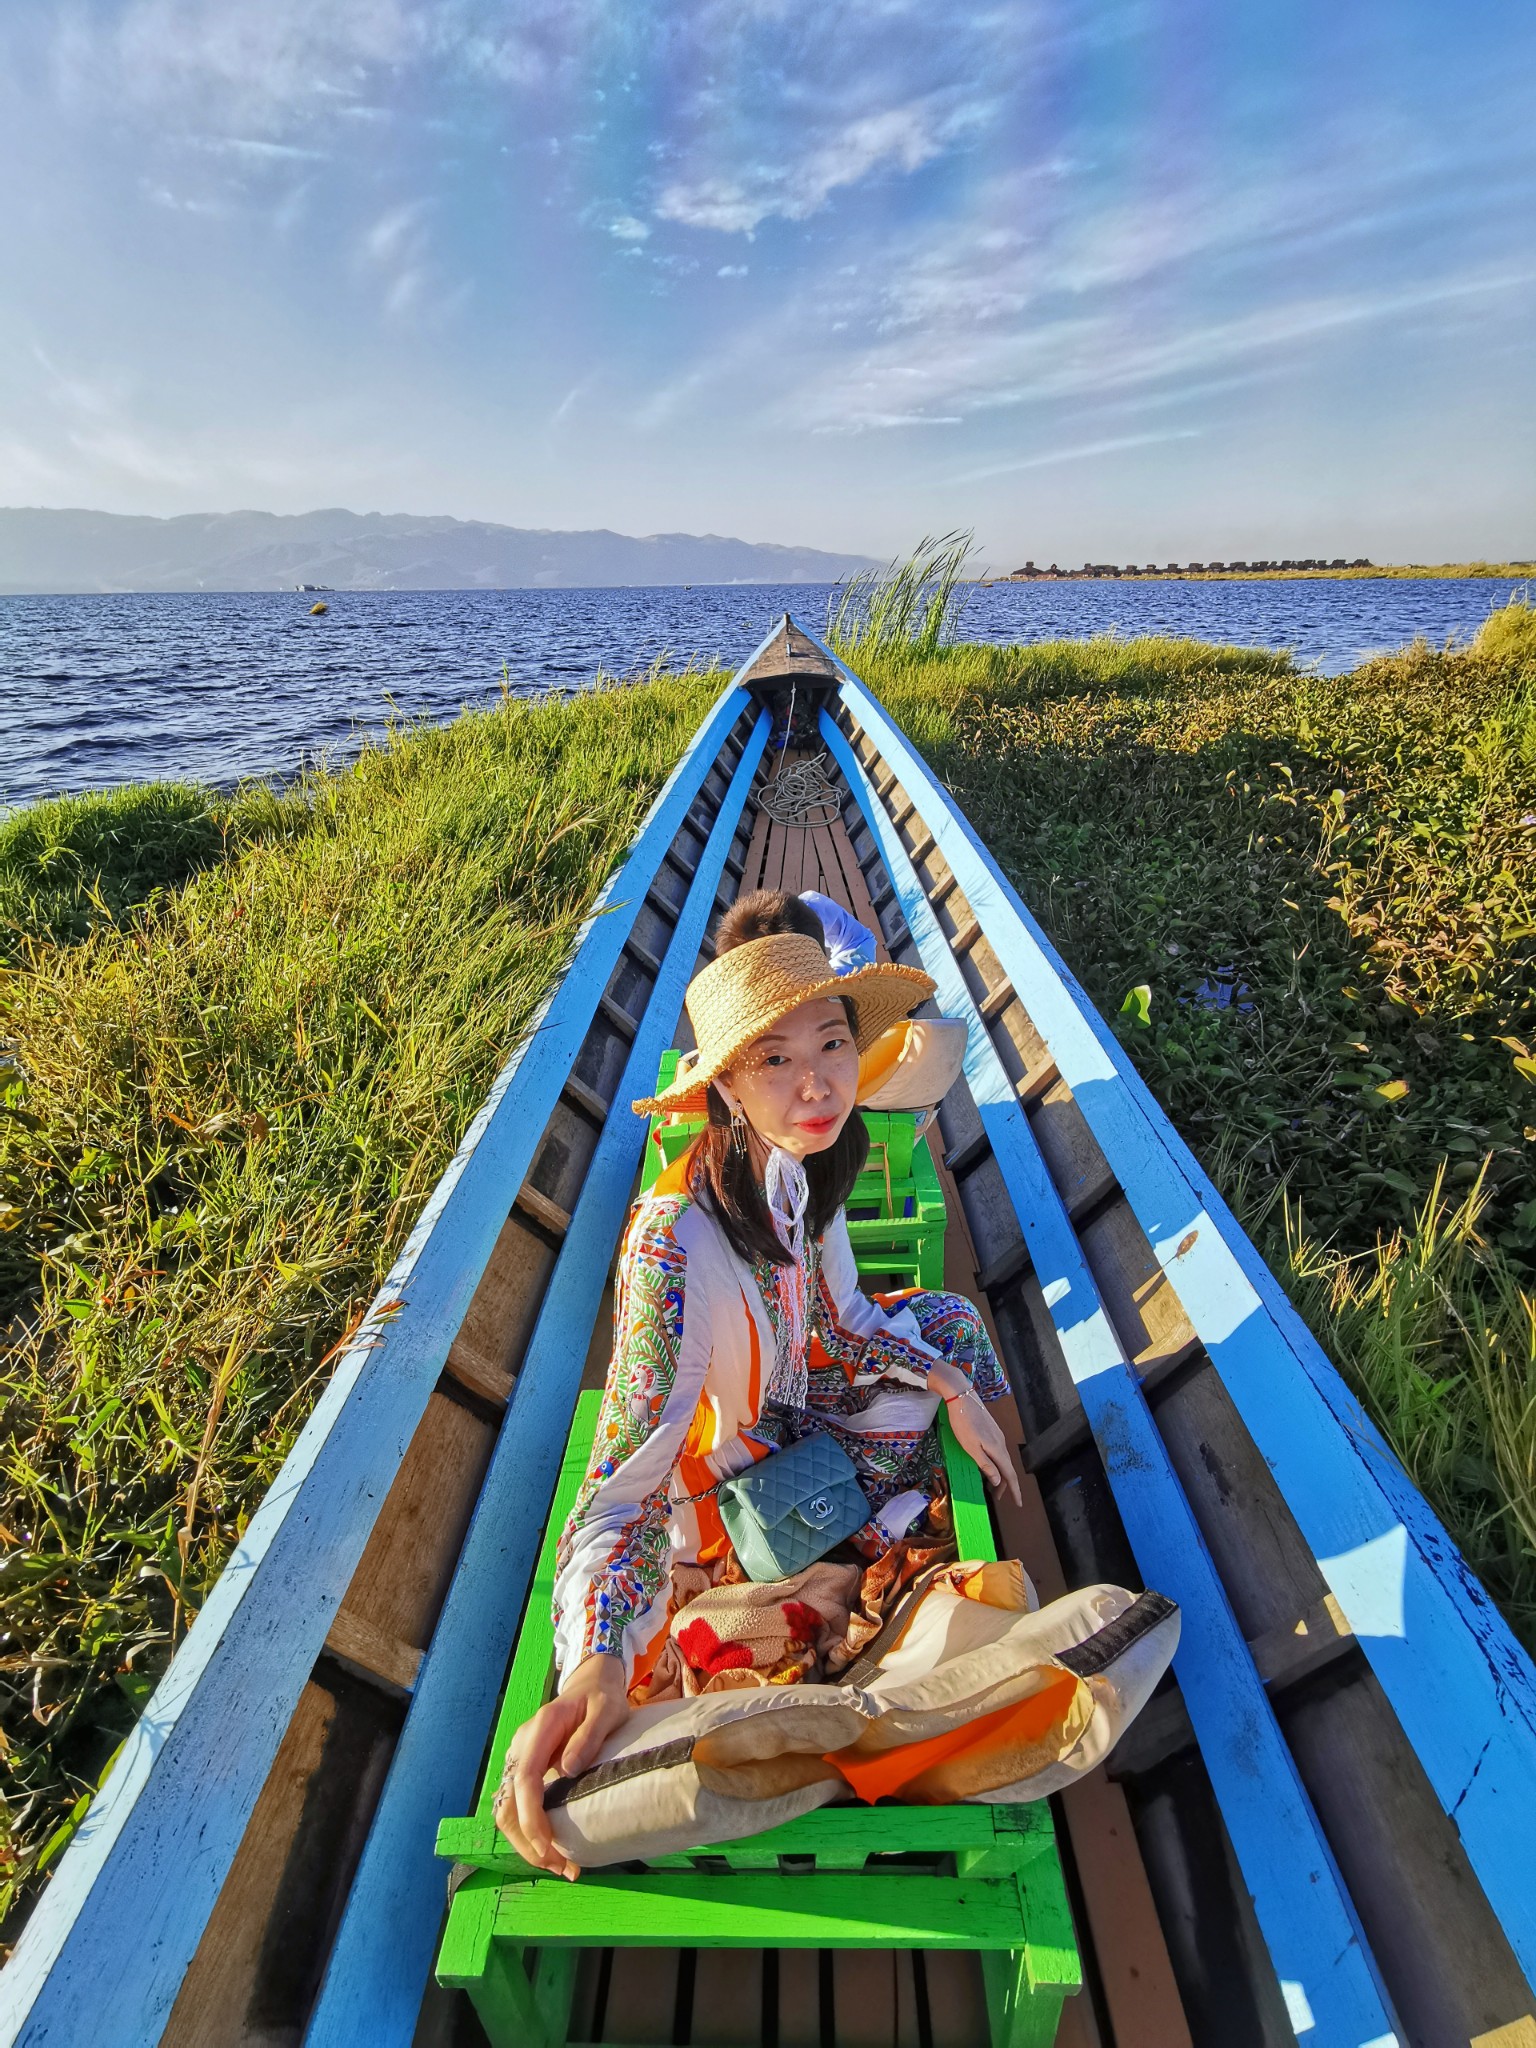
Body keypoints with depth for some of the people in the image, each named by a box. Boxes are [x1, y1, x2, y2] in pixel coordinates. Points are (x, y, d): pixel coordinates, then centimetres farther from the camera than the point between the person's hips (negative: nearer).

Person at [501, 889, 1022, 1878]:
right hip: (717, 1480, -6)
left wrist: (953, 1388, -6)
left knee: (948, 1323, 11)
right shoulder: (678, 1241, -41)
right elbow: (626, 1480, -39)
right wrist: (595, 1668, -53)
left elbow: (839, 1313, 0)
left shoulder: (803, 1163, -18)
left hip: (791, 1396, 7)